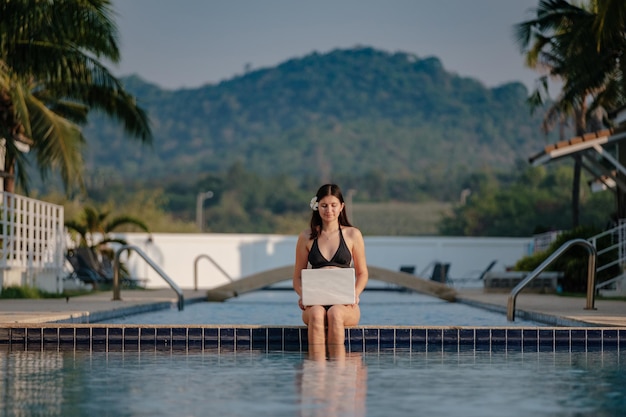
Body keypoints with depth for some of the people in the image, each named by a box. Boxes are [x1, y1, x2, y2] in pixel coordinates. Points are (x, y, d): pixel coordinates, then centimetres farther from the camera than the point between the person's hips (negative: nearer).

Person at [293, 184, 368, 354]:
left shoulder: (352, 235, 11)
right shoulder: (307, 237, 12)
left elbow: (362, 273, 15)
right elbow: (297, 276, 15)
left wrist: (355, 294, -6)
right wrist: (302, 294, -7)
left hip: (345, 304, 0)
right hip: (315, 302, 0)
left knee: (335, 314, -36)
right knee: (317, 314, -36)